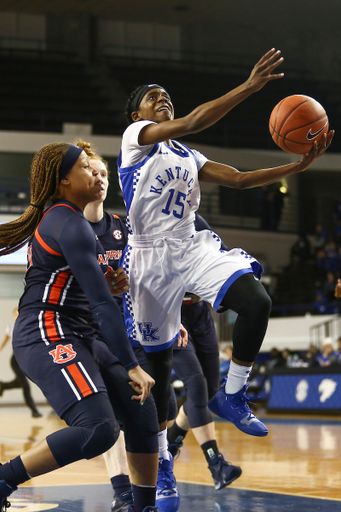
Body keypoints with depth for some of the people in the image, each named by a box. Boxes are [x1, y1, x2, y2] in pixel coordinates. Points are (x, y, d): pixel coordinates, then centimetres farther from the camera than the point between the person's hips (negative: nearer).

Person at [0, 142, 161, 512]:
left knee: (141, 410, 7)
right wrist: (131, 367, -16)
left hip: (79, 337, 11)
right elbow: (101, 304, -17)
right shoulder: (70, 224, -14)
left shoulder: (54, 217, 18)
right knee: (98, 430, -24)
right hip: (47, 337, -11)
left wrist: (105, 285, 8)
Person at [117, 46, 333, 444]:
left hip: (192, 248, 5)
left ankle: (231, 397, -5)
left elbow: (240, 179, 11)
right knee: (157, 356, 4)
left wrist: (301, 165, -1)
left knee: (257, 303, -20)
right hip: (151, 257, -5)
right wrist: (249, 86, -24)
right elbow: (192, 123, -19)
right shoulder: (135, 137, -3)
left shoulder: (188, 157, 19)